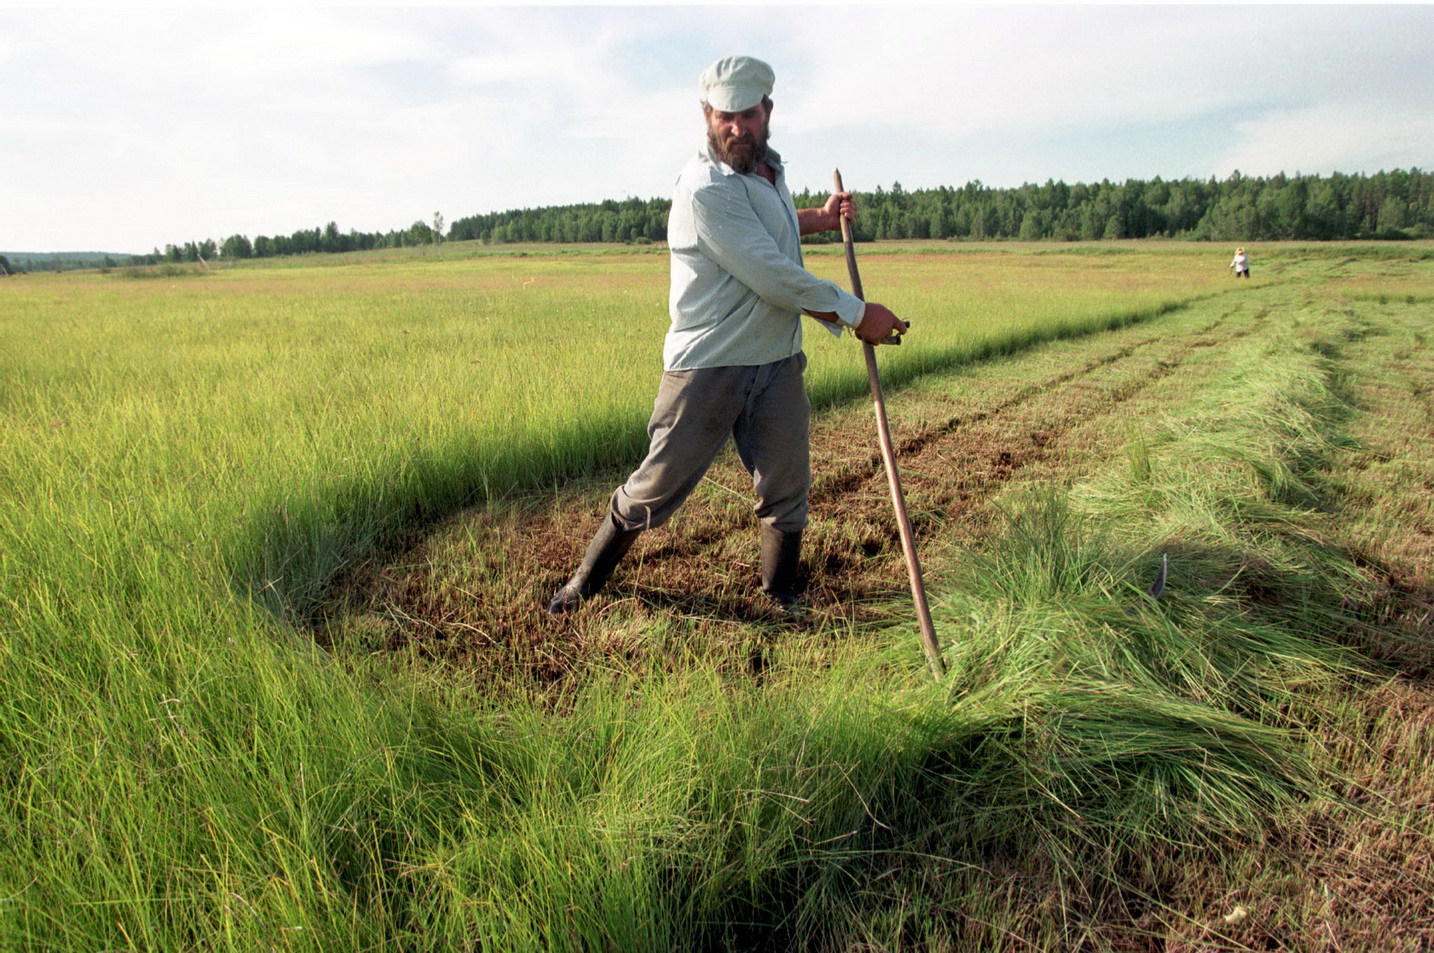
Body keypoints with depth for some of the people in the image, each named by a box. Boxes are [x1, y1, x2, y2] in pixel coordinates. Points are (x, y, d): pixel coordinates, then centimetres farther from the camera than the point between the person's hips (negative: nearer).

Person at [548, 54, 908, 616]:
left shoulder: (769, 168, 9)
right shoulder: (705, 189, -19)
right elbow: (776, 280, -23)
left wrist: (820, 219, 16)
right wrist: (857, 314, -15)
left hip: (778, 363, 7)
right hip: (708, 367, -7)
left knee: (787, 488, 10)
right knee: (657, 486, 2)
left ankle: (781, 595, 31)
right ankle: (588, 579, 22)